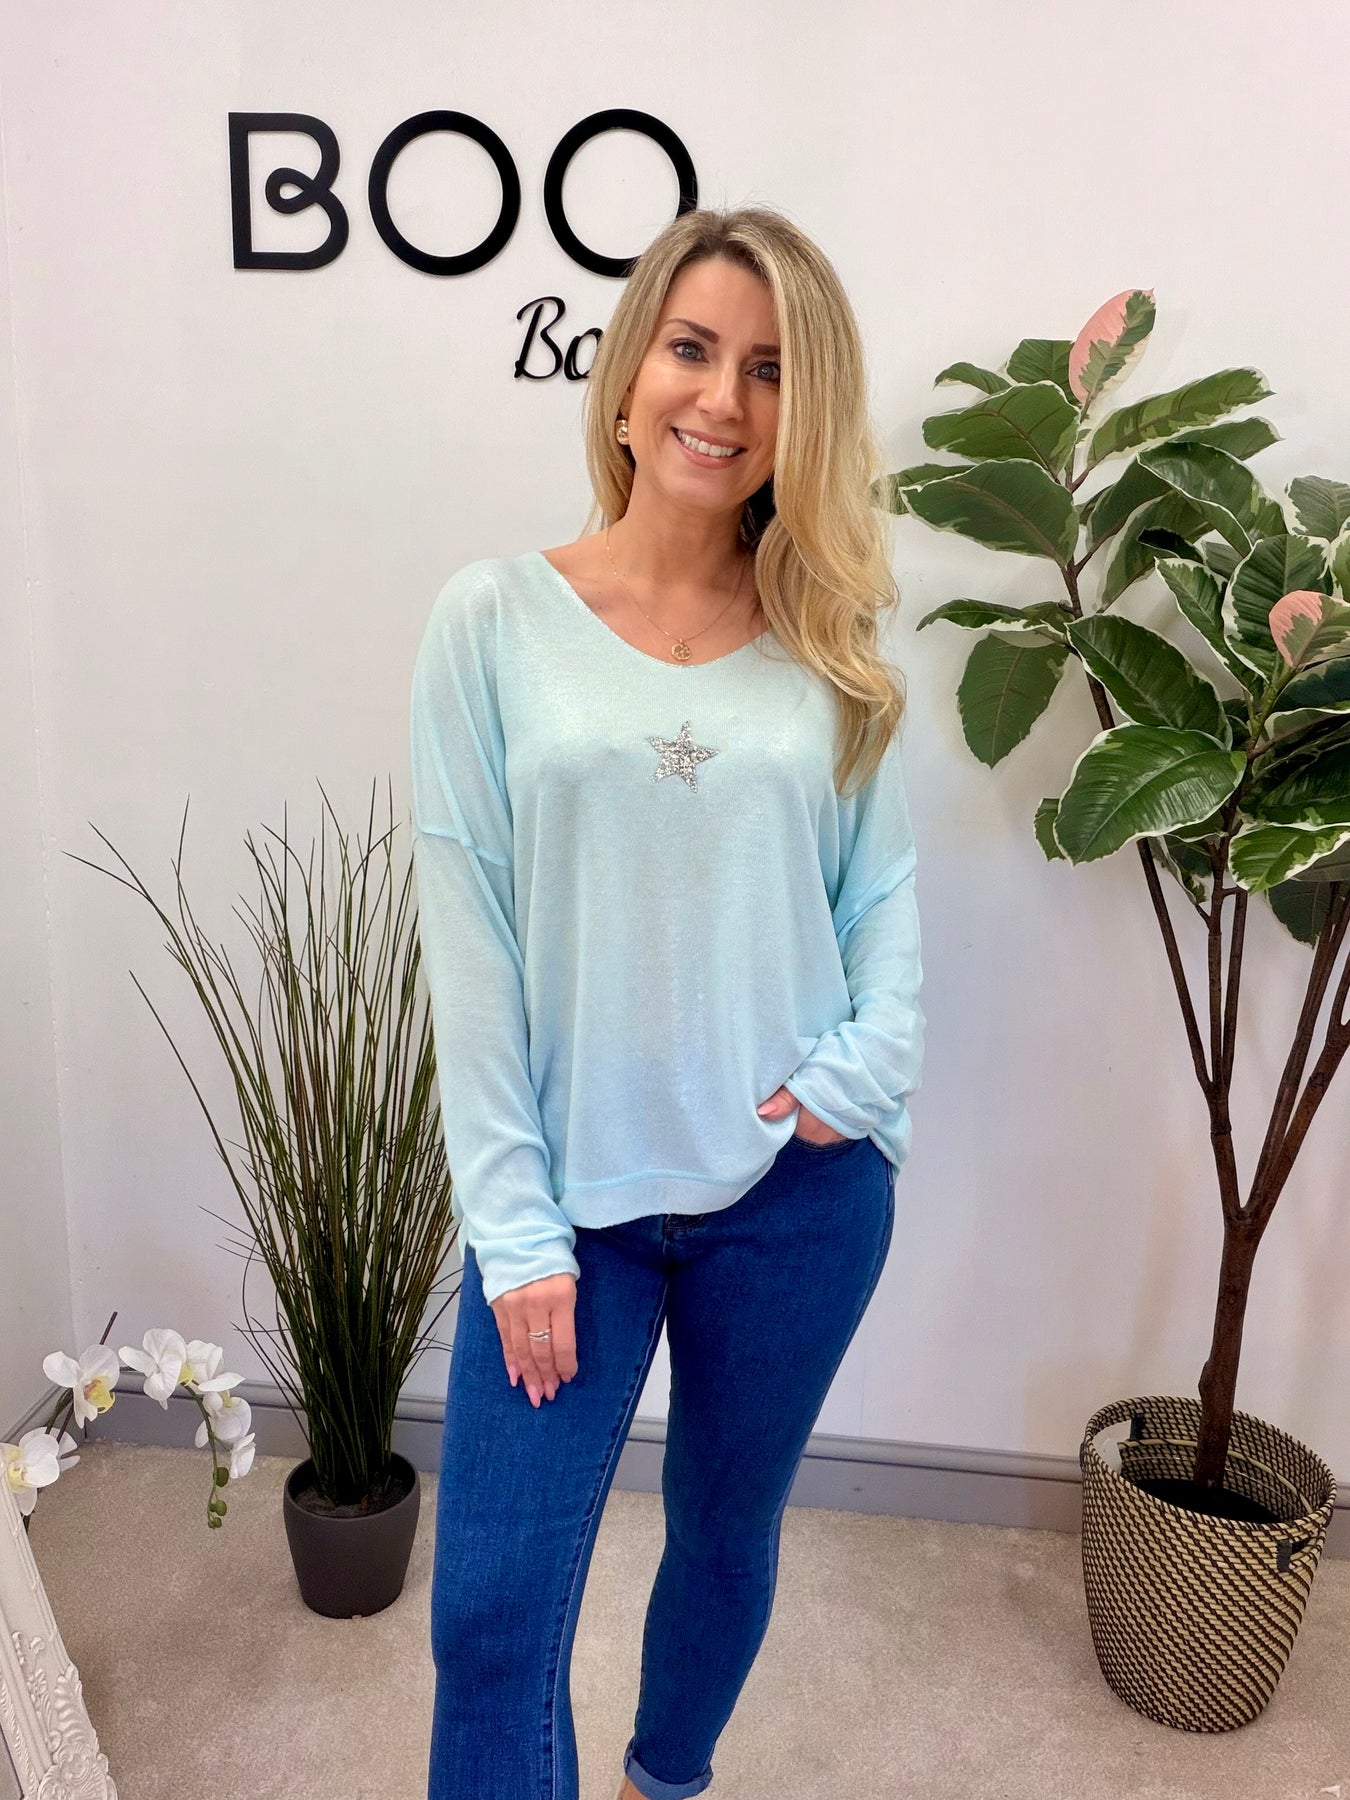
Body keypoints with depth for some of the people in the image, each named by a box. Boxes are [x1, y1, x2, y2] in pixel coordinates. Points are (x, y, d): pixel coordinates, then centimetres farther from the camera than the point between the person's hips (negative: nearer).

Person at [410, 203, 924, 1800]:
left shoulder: (835, 645, 2)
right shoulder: (496, 618, -5)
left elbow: (883, 886, 7)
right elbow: (466, 930, -7)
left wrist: (866, 1066, -12)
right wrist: (514, 1225, -9)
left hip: (798, 1190, 3)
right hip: (572, 1192, -2)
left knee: (727, 1537, 21)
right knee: (492, 1613, 2)